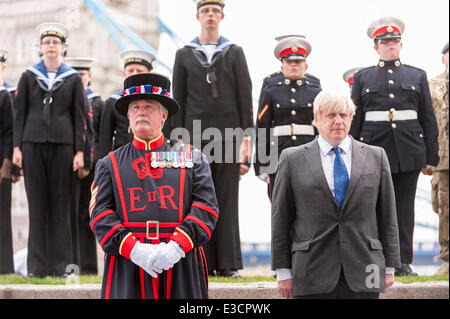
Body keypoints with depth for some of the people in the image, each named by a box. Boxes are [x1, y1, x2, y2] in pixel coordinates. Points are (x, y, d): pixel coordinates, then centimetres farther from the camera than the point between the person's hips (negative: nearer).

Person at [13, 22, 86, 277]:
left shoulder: (73, 79, 7)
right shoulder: (29, 77, 9)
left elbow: (79, 117, 5)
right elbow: (20, 113, 8)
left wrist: (79, 151, -2)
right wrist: (17, 147, 0)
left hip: (62, 144, -1)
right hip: (33, 143, 1)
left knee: (60, 204, 1)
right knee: (37, 204, 1)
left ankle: (60, 264, 5)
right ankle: (38, 265, 4)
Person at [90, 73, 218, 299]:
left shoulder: (192, 158, 13)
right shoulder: (110, 164, 14)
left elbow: (206, 207, 2)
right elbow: (100, 214, 3)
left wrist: (177, 246, -14)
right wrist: (134, 250, -13)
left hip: (182, 269, 0)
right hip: (127, 270, 0)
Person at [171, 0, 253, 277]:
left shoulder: (234, 53, 8)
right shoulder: (185, 55, 9)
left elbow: (245, 97, 5)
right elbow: (179, 100, 8)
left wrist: (247, 136, -3)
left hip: (229, 133, 0)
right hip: (196, 135, 1)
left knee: (227, 198, 0)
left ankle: (228, 263, 2)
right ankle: (204, 262, 4)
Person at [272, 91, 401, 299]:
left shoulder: (376, 157, 10)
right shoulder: (292, 159, 5)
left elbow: (387, 217, 11)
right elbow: (281, 219, 5)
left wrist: (389, 267, 7)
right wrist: (283, 272, 1)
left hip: (363, 274, 1)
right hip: (312, 276, -1)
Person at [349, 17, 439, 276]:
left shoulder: (417, 76, 12)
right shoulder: (363, 77, 10)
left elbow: (429, 118, 11)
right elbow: (354, 119, 9)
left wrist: (431, 155, 6)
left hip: (409, 150, 1)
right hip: (374, 148, -1)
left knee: (405, 206, 3)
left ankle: (403, 262, 7)